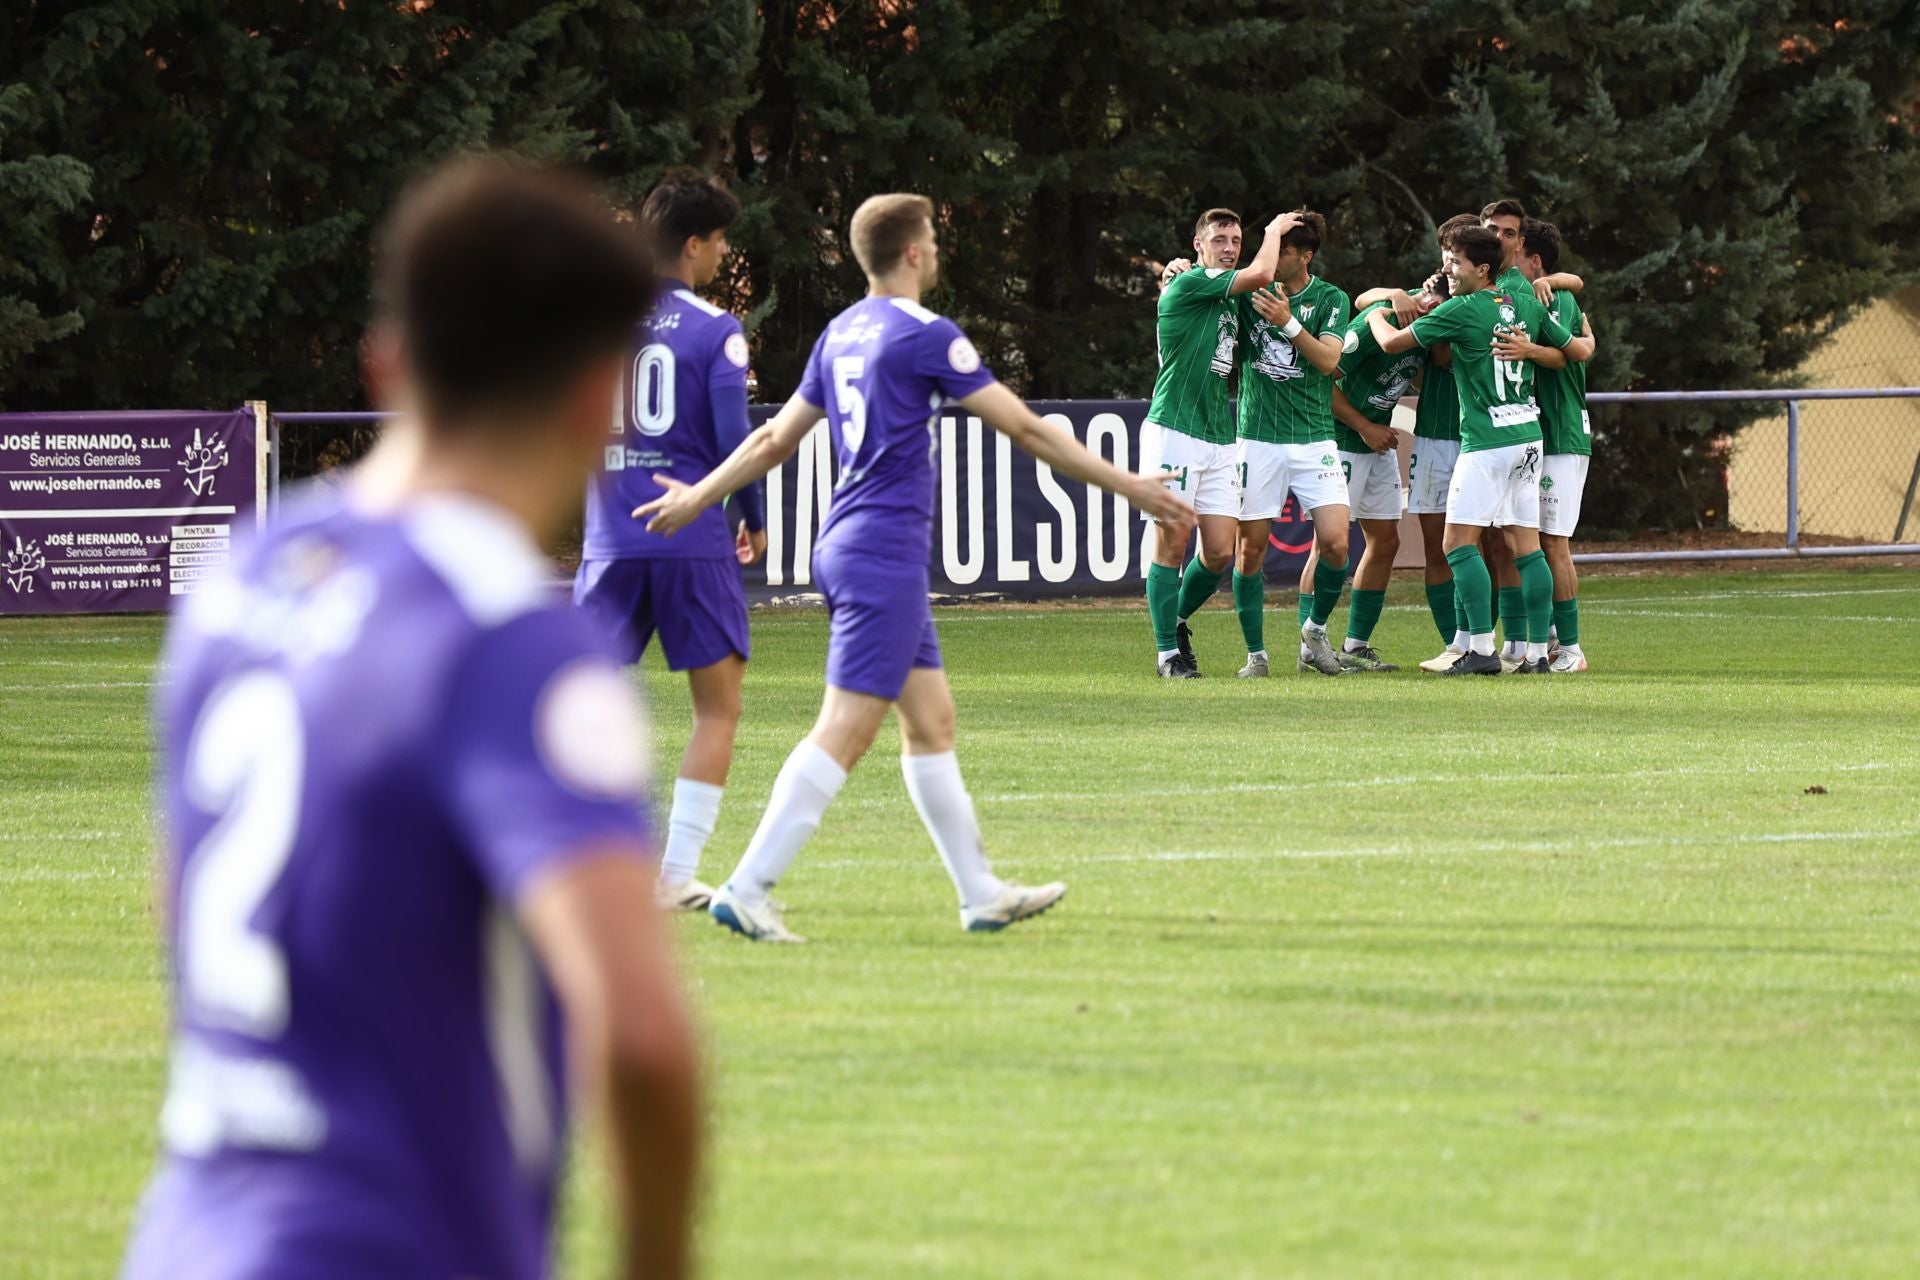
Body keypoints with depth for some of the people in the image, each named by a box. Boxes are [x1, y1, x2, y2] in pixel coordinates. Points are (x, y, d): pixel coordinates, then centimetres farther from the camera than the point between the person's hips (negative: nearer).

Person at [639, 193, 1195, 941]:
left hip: (847, 545, 10)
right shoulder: (925, 337, -11)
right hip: (885, 557, -10)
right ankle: (747, 888, -15)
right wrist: (1132, 488, -6)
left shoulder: (843, 333, 13)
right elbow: (1025, 429, -11)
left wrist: (697, 498, 34)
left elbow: (776, 438, 19)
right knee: (845, 731, -11)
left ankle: (979, 892, 17)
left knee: (932, 720, 13)